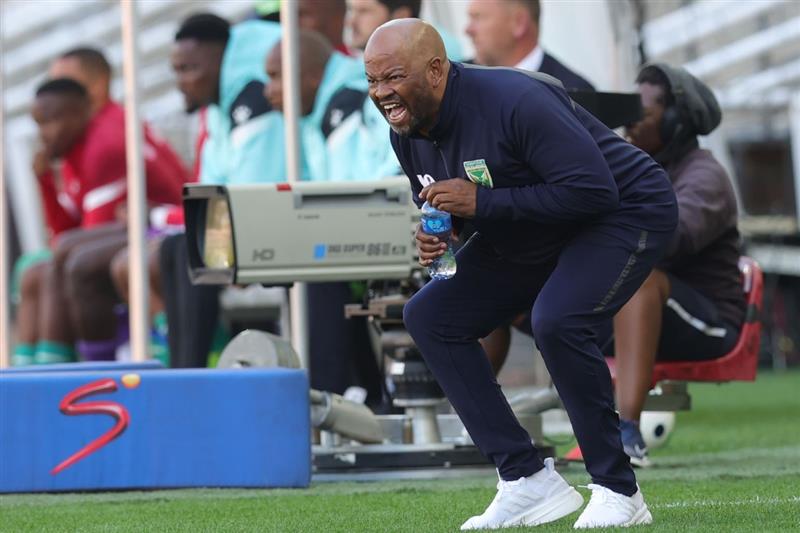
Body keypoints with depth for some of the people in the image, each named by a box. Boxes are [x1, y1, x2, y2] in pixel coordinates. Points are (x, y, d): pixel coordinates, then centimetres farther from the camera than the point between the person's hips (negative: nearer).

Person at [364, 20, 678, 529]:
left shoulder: (513, 101, -32)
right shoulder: (408, 131, -6)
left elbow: (594, 191, -34)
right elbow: (437, 203, 14)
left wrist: (481, 202, -34)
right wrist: (433, 236, -12)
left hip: (626, 214, -9)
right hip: (527, 240, 9)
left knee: (556, 320, -34)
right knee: (429, 316, 0)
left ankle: (618, 491, -18)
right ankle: (528, 481, -1)